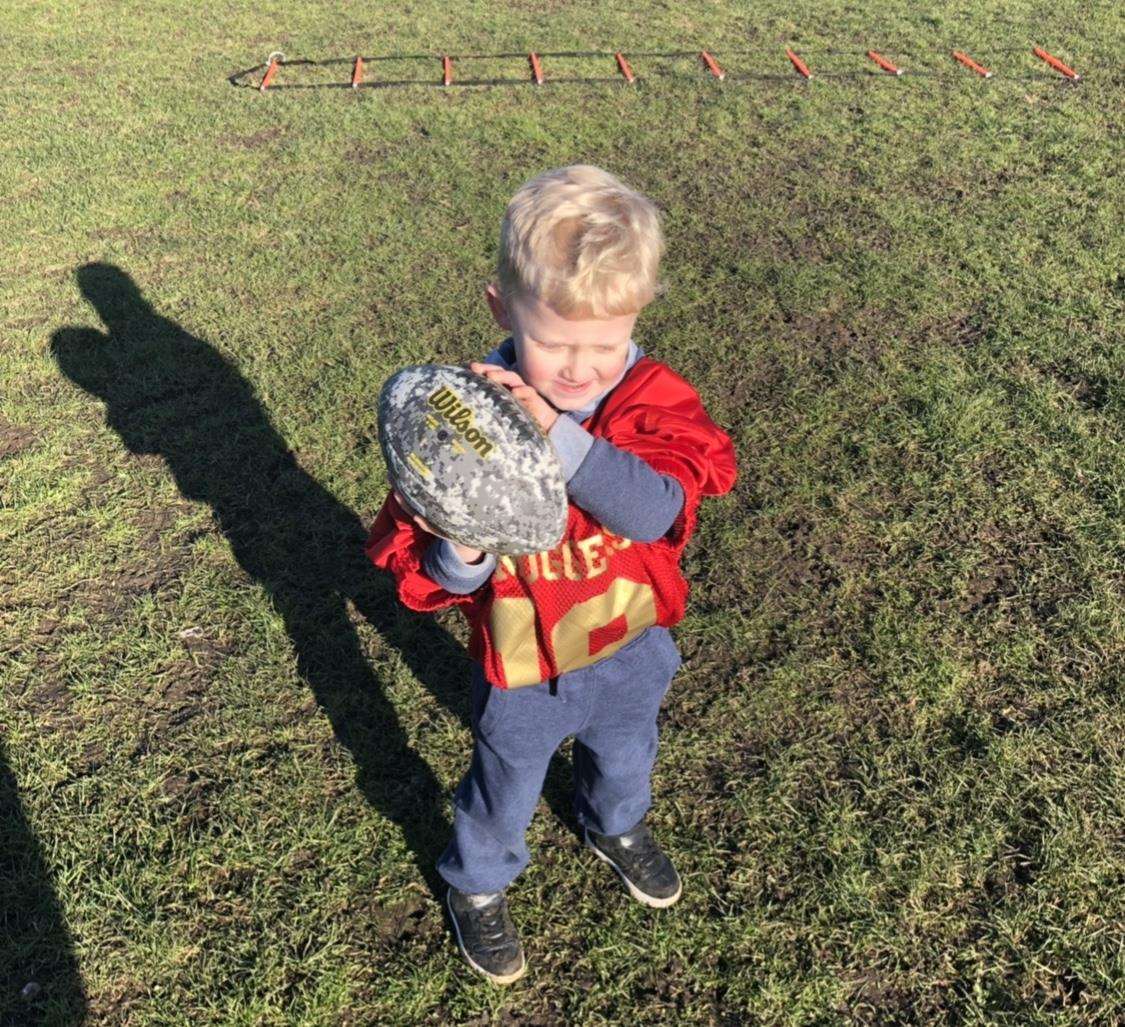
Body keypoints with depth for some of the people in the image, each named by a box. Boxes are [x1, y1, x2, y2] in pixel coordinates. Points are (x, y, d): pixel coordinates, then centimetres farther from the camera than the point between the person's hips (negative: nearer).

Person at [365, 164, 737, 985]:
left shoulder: (654, 398, -21)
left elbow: (656, 510, -39)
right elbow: (413, 557, -17)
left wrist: (561, 437, -50)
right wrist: (457, 558, -40)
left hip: (631, 648, 3)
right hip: (521, 668, -2)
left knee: (625, 755, 32)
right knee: (507, 788, 22)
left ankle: (617, 827, 67)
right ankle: (478, 883, 54)